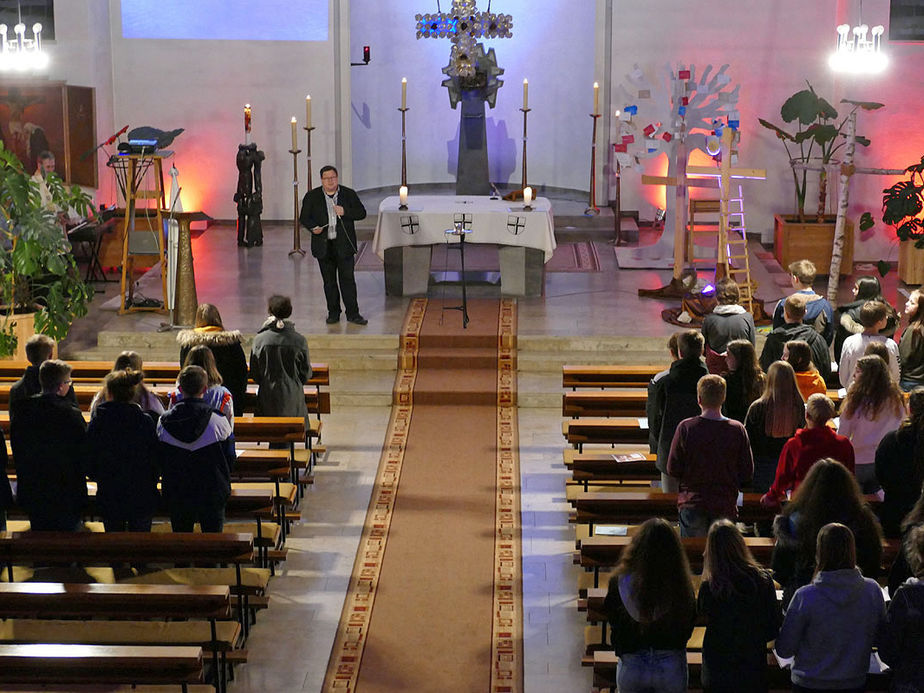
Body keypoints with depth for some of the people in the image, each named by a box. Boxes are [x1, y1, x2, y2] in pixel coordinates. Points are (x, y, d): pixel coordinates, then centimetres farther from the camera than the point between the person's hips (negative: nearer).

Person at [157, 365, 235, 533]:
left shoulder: (164, 422, -6)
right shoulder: (219, 421, -12)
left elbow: (158, 459, 3)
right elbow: (230, 459, -3)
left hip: (175, 494, 2)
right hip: (212, 494, -2)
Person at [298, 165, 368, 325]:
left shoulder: (349, 194, 3)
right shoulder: (312, 197, 3)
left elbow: (362, 213, 2)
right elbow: (303, 218, 6)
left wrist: (345, 212, -15)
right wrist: (313, 227, -15)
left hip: (344, 245, -1)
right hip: (324, 246, 1)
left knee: (347, 279, 0)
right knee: (329, 281, 8)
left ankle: (352, 313, 6)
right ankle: (333, 313, 18)